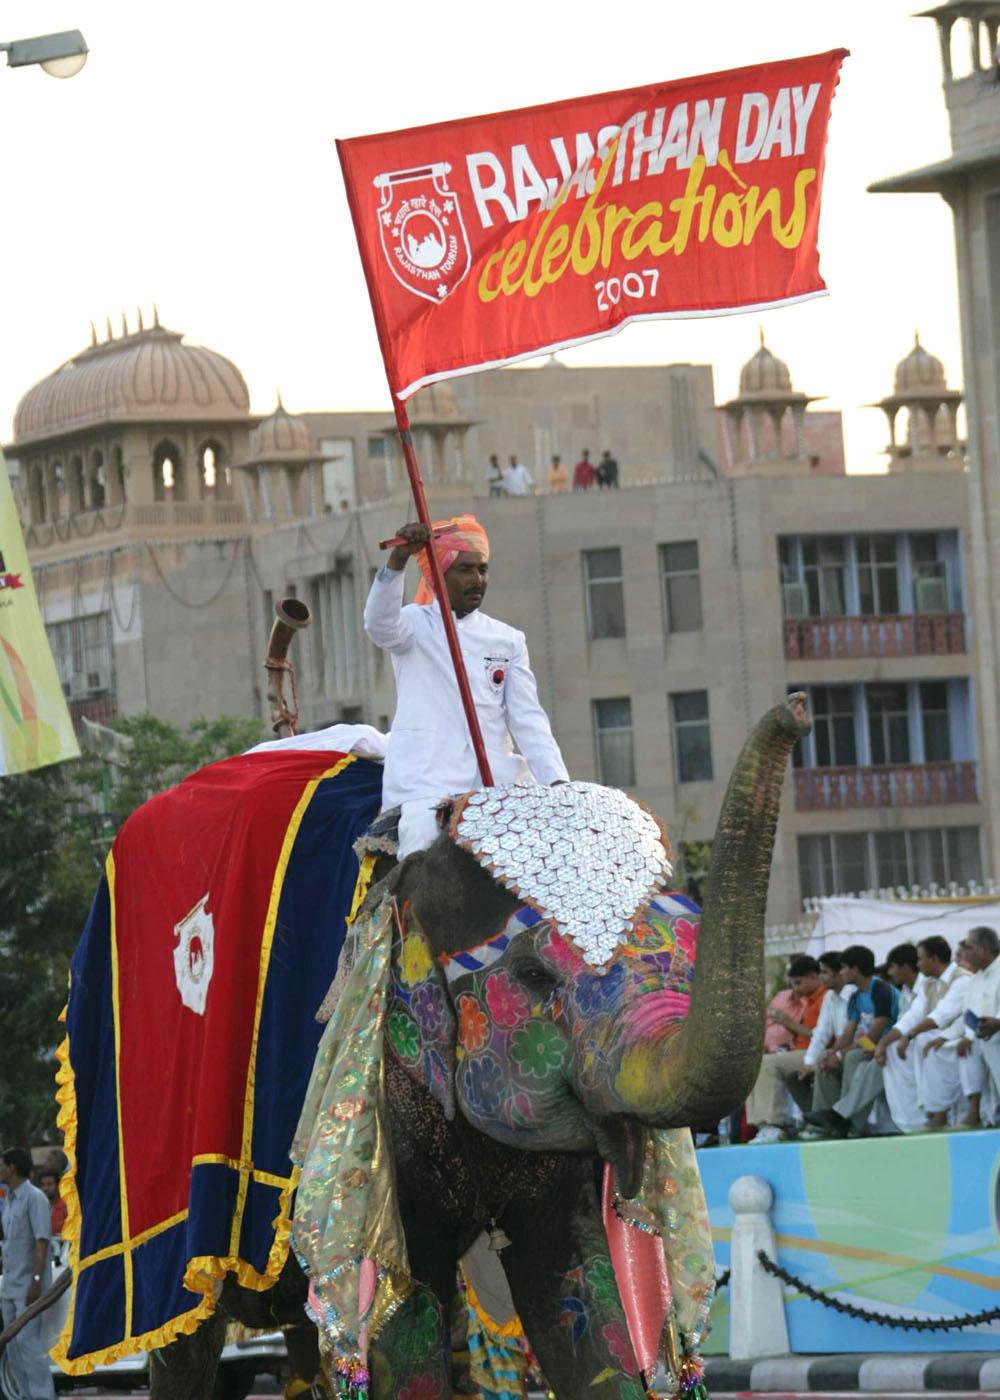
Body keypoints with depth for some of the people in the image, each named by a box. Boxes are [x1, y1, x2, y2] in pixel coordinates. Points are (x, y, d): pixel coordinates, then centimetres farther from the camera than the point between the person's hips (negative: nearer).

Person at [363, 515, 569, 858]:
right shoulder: (414, 625, 10)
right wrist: (397, 560, -32)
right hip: (425, 785, -3)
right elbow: (380, 625, -15)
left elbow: (528, 719, 9)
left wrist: (557, 781, -7)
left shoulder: (508, 640, 17)